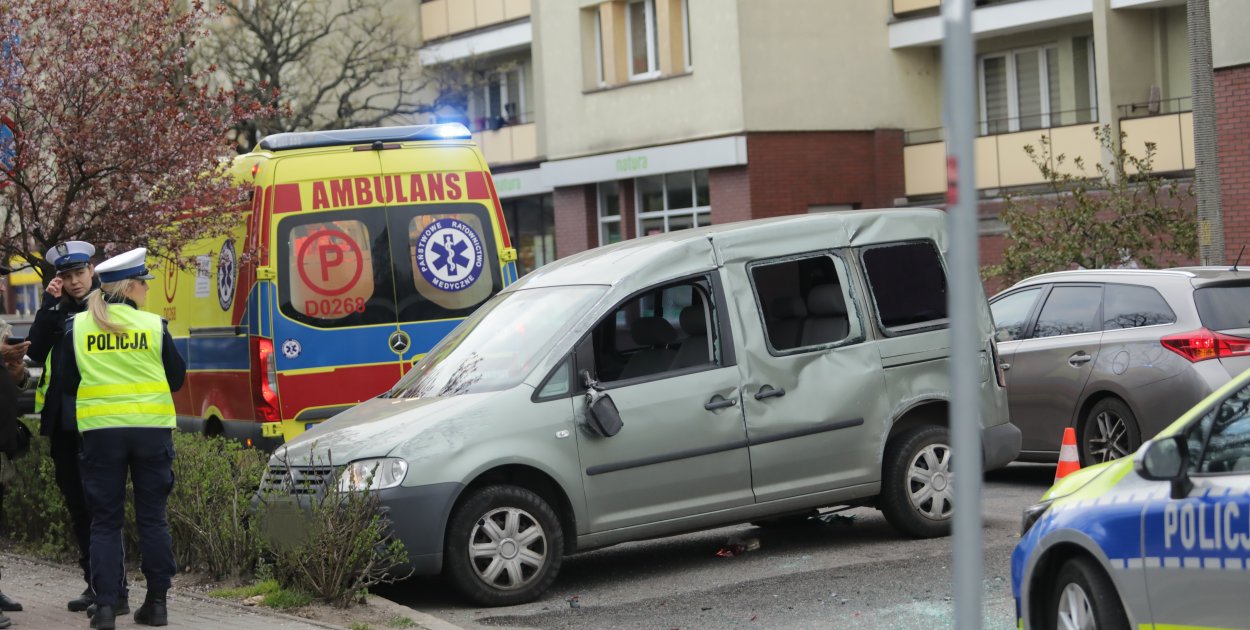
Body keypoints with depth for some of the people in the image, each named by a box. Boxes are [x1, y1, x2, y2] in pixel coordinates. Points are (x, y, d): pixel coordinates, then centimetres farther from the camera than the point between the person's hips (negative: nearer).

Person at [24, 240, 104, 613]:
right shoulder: (56, 312, 13)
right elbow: (35, 352, -3)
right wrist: (50, 303, -5)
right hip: (63, 425, 5)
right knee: (77, 505, 10)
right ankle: (93, 584, 19)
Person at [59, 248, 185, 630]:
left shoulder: (77, 327, 1)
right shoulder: (153, 326, -3)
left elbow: (67, 382, 9)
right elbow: (176, 377, 6)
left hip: (100, 431, 1)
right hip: (152, 429, -1)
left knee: (105, 521, 6)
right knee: (152, 518, 9)